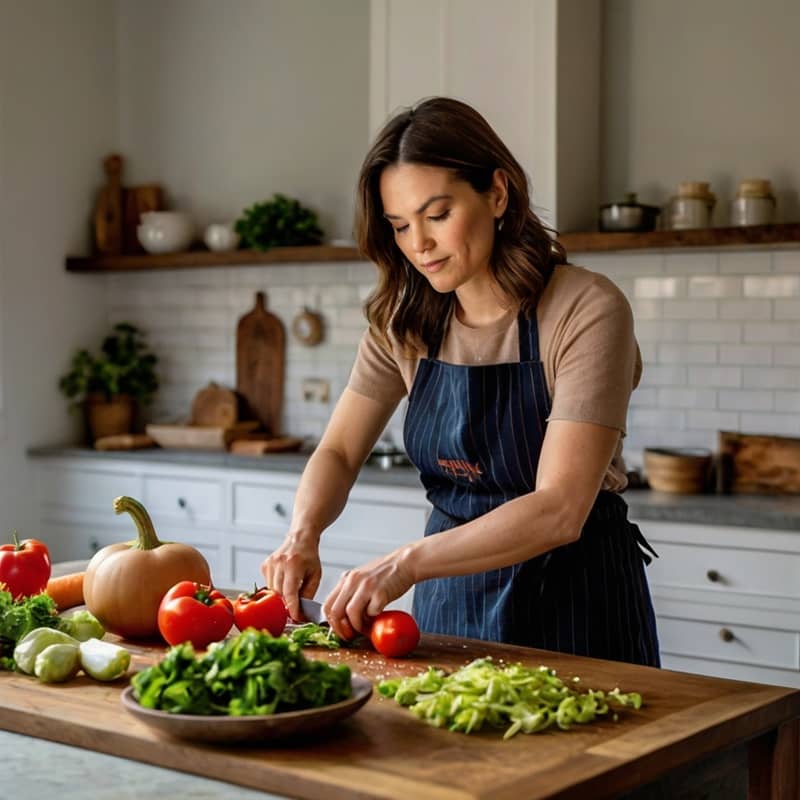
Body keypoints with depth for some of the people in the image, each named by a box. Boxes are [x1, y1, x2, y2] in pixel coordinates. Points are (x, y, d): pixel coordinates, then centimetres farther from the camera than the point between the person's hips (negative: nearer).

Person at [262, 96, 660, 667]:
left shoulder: (588, 311, -20)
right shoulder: (404, 321, -2)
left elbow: (559, 511, -28)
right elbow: (337, 452, 2)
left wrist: (409, 564, -36)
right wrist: (303, 536, -18)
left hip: (575, 598, -5)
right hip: (452, 593, 5)